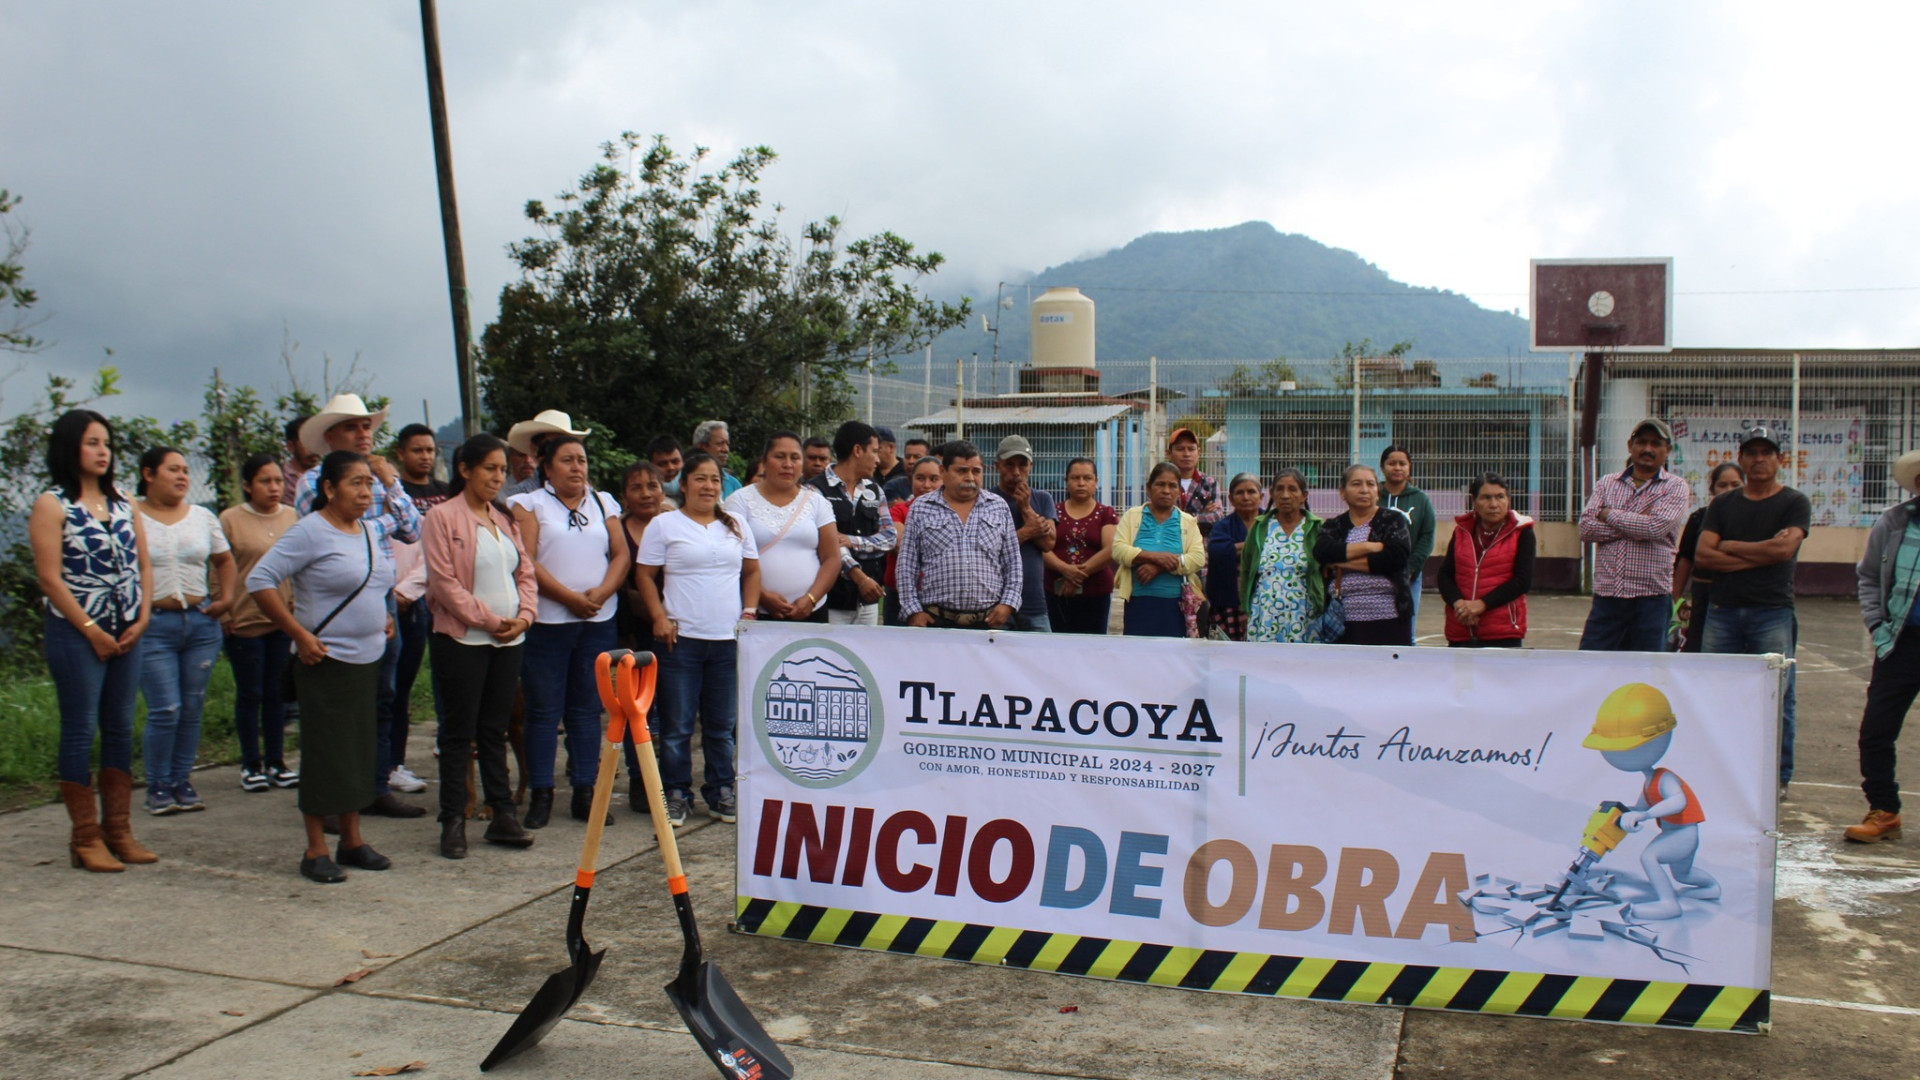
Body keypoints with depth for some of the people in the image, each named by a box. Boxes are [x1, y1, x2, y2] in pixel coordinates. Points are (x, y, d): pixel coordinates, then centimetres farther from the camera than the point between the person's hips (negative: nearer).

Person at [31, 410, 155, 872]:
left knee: (121, 731, 9)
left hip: (126, 635, 6)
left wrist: (142, 618, -1)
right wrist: (92, 631, -12)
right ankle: (86, 839, 7)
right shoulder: (52, 505, -5)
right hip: (76, 634, -6)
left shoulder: (123, 505, 12)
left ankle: (119, 831, 16)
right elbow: (50, 578, -10)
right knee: (80, 732, 0)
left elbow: (143, 564, 12)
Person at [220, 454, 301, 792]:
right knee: (249, 694, 6)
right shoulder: (230, 519, -4)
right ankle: (251, 765, 17)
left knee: (276, 693, 10)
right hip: (244, 621, -3)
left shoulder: (294, 518, 5)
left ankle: (276, 762, 19)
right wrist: (223, 613, -7)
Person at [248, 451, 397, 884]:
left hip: (368, 659, 8)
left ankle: (352, 840, 23)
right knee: (324, 753, -2)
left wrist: (383, 617, 13)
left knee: (361, 750, 12)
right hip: (326, 663, -7)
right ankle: (316, 851, 8)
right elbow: (259, 580, -17)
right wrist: (300, 634, -19)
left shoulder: (369, 530, 11)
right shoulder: (309, 532, -12)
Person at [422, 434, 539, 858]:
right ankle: (453, 820, 8)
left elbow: (526, 573, 14)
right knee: (459, 732, 1)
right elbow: (444, 581, -12)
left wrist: (524, 615, -4)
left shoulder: (505, 520, 14)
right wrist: (489, 619, -14)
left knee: (495, 729, 11)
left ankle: (502, 814, 15)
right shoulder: (442, 517, -6)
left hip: (509, 639, 6)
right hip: (462, 639, -6)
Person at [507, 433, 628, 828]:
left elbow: (621, 555, 7)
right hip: (547, 622, -3)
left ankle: (585, 792, 13)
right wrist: (569, 597, -15)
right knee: (544, 710, 0)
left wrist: (600, 594, -10)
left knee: (587, 708, 7)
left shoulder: (604, 504, 14)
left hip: (598, 621, 3)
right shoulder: (530, 504, 3)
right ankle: (540, 794, 7)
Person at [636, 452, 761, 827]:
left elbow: (752, 571, 19)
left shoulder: (736, 525, 13)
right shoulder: (664, 525, 2)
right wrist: (660, 618, -8)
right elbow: (646, 576, 2)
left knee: (722, 724, 9)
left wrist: (749, 612, 6)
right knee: (677, 724, 1)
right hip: (681, 638, -3)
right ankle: (676, 795, 11)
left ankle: (721, 792, 20)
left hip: (728, 639, 3)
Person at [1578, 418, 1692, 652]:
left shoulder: (1675, 487, 3)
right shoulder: (1607, 483, 11)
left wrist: (1609, 514, -3)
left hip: (1651, 598, -2)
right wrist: (1636, 525, -10)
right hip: (1606, 595, 2)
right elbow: (1586, 528, -2)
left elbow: (1655, 527, -15)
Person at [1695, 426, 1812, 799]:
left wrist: (1730, 546, -1)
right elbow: (1702, 555, 1)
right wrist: (1759, 554, -7)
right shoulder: (1722, 505, 14)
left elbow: (1784, 549, -12)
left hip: (1772, 612, -3)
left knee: (1776, 698, -3)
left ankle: (1779, 777, 6)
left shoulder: (1795, 503, 5)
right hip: (1723, 610, 3)